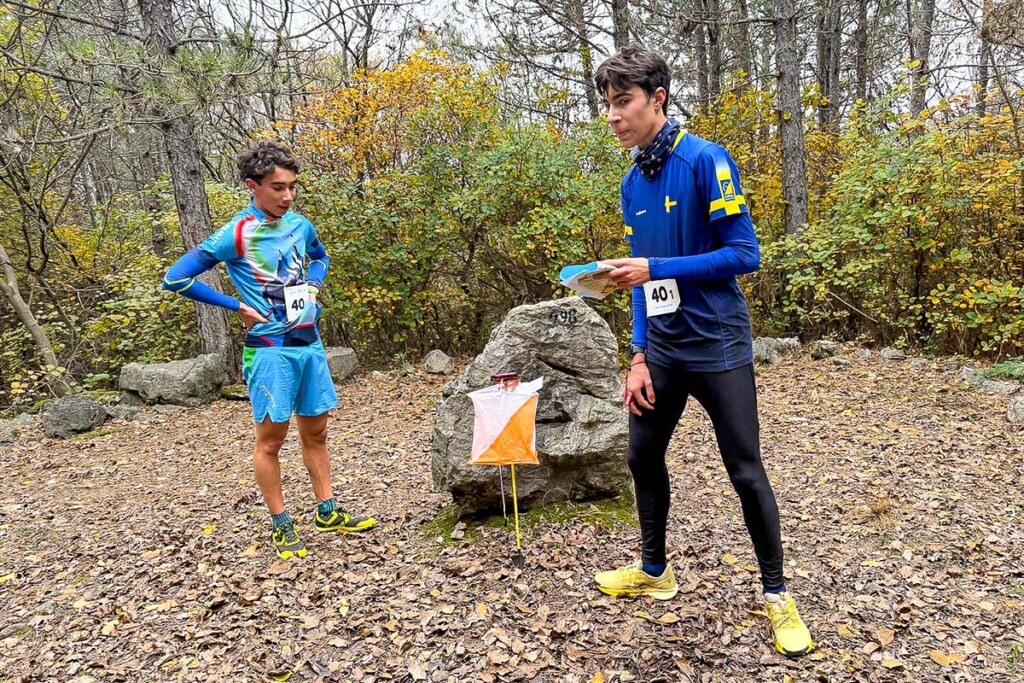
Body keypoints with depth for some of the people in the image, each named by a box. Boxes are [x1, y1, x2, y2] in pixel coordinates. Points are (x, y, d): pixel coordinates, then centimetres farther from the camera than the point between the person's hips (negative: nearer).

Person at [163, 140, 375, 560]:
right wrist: (238, 307, -10)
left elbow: (320, 257, 27)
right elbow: (175, 279, -10)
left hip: (309, 342, 6)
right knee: (271, 438, 4)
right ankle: (281, 525, 18)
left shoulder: (300, 225, 5)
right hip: (270, 348, -6)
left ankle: (327, 513, 26)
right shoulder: (234, 235, -13)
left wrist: (312, 287, 7)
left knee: (315, 431, 13)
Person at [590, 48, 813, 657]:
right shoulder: (633, 183, 8)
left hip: (718, 348, -7)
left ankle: (778, 595, 21)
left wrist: (655, 270, -22)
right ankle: (654, 571, 34)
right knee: (643, 457, 14)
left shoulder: (706, 161, -12)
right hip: (664, 350, 7)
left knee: (746, 472, 1)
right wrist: (640, 357, 6)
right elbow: (643, 277, 11)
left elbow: (745, 254, -16)